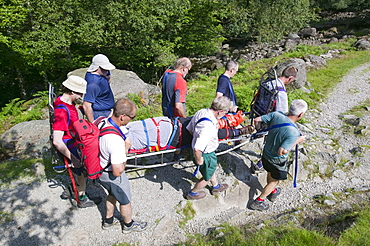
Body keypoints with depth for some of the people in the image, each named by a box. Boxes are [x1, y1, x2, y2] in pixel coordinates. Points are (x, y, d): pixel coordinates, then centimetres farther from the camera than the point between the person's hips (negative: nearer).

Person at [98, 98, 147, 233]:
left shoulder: (102, 122, -14)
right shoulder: (116, 140, -40)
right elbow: (118, 171, -33)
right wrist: (125, 149, -24)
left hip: (100, 170, 8)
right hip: (111, 177, -8)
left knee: (112, 194, 33)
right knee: (125, 201, 20)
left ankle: (108, 220, 54)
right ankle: (129, 225, 46)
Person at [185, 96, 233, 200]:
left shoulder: (201, 112, -12)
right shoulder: (209, 127, -39)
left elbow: (189, 129, 3)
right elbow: (197, 150, -41)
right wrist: (199, 161, -23)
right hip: (206, 154, -8)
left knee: (212, 167, 33)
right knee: (207, 177, 21)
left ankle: (216, 186, 59)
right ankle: (192, 193, 44)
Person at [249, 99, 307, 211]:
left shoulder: (276, 115, -19)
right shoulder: (294, 133, -34)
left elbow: (256, 120, -12)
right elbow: (281, 151, -34)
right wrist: (297, 141, -22)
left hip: (265, 154, 6)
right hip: (277, 161, -6)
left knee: (270, 174, 32)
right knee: (274, 181, 22)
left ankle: (272, 192, 60)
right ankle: (258, 201, 33)